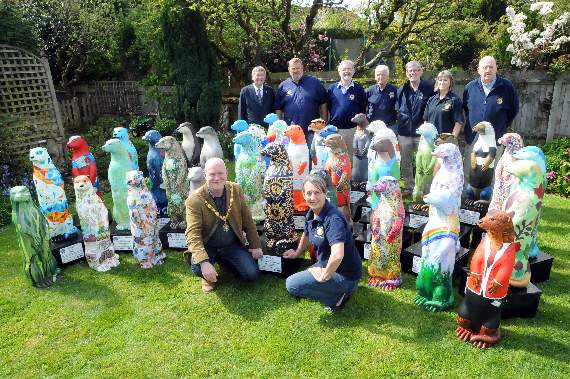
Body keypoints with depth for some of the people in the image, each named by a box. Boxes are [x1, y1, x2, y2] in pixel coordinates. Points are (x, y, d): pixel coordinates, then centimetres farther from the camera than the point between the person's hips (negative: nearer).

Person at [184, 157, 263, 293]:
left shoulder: (236, 190, -6)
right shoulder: (194, 200, -19)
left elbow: (248, 221, 3)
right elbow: (193, 233, -27)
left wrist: (255, 245, 3)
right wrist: (204, 262, -40)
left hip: (233, 245, 4)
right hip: (207, 246, -3)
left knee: (252, 274, -13)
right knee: (198, 268, -34)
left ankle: (225, 262, 19)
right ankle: (208, 277, 6)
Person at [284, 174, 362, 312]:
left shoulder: (333, 219, -28)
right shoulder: (311, 213, -1)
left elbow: (337, 255, -41)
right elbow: (306, 234, 22)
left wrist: (324, 277, -25)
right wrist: (297, 253, 36)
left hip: (344, 275, -9)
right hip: (326, 265, 9)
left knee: (292, 284, -14)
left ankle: (337, 297, -3)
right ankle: (341, 290, 16)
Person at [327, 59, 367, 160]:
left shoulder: (359, 89, 3)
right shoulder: (332, 88, 5)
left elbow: (363, 110, 6)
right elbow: (328, 108, 10)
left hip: (353, 129, 0)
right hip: (335, 129, 1)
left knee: (352, 158, 8)